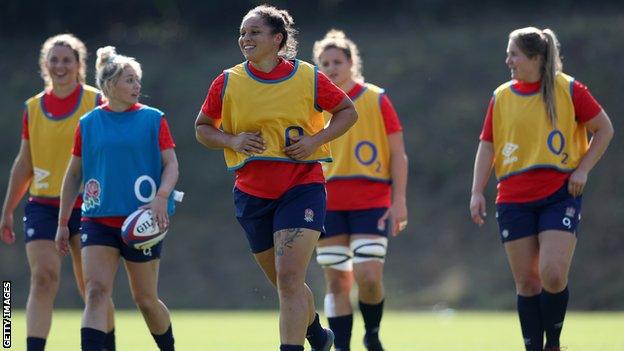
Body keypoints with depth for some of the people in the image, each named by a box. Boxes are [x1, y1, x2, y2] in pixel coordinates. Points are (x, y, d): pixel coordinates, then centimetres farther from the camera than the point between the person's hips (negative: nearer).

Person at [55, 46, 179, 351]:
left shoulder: (153, 119, 2)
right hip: (98, 220, 1)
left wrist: (162, 197, -21)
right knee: (96, 292, -14)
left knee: (145, 300, 7)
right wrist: (62, 222, 12)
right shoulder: (88, 124, 5)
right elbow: (73, 175, 13)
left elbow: (171, 165, -2)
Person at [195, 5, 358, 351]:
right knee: (285, 283, 14)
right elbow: (203, 127, 11)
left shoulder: (308, 78, -5)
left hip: (302, 187, -3)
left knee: (289, 279, -17)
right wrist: (233, 141, -9)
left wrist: (316, 140, -9)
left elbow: (348, 111, 7)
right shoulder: (227, 83, 0)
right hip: (252, 192, 3)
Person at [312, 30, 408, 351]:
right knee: (336, 281, 1)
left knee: (367, 276, -14)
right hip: (329, 204, 3)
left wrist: (399, 200, -6)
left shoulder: (376, 100, 1)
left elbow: (398, 154, 1)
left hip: (372, 202, -3)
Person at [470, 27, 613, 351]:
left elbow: (604, 129, 6)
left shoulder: (568, 90, -2)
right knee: (526, 282, 2)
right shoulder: (501, 97, 7)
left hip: (560, 194, -3)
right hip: (514, 200, 3)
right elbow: (487, 146, 9)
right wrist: (477, 192, -1)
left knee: (552, 275, -16)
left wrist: (582, 169, -5)